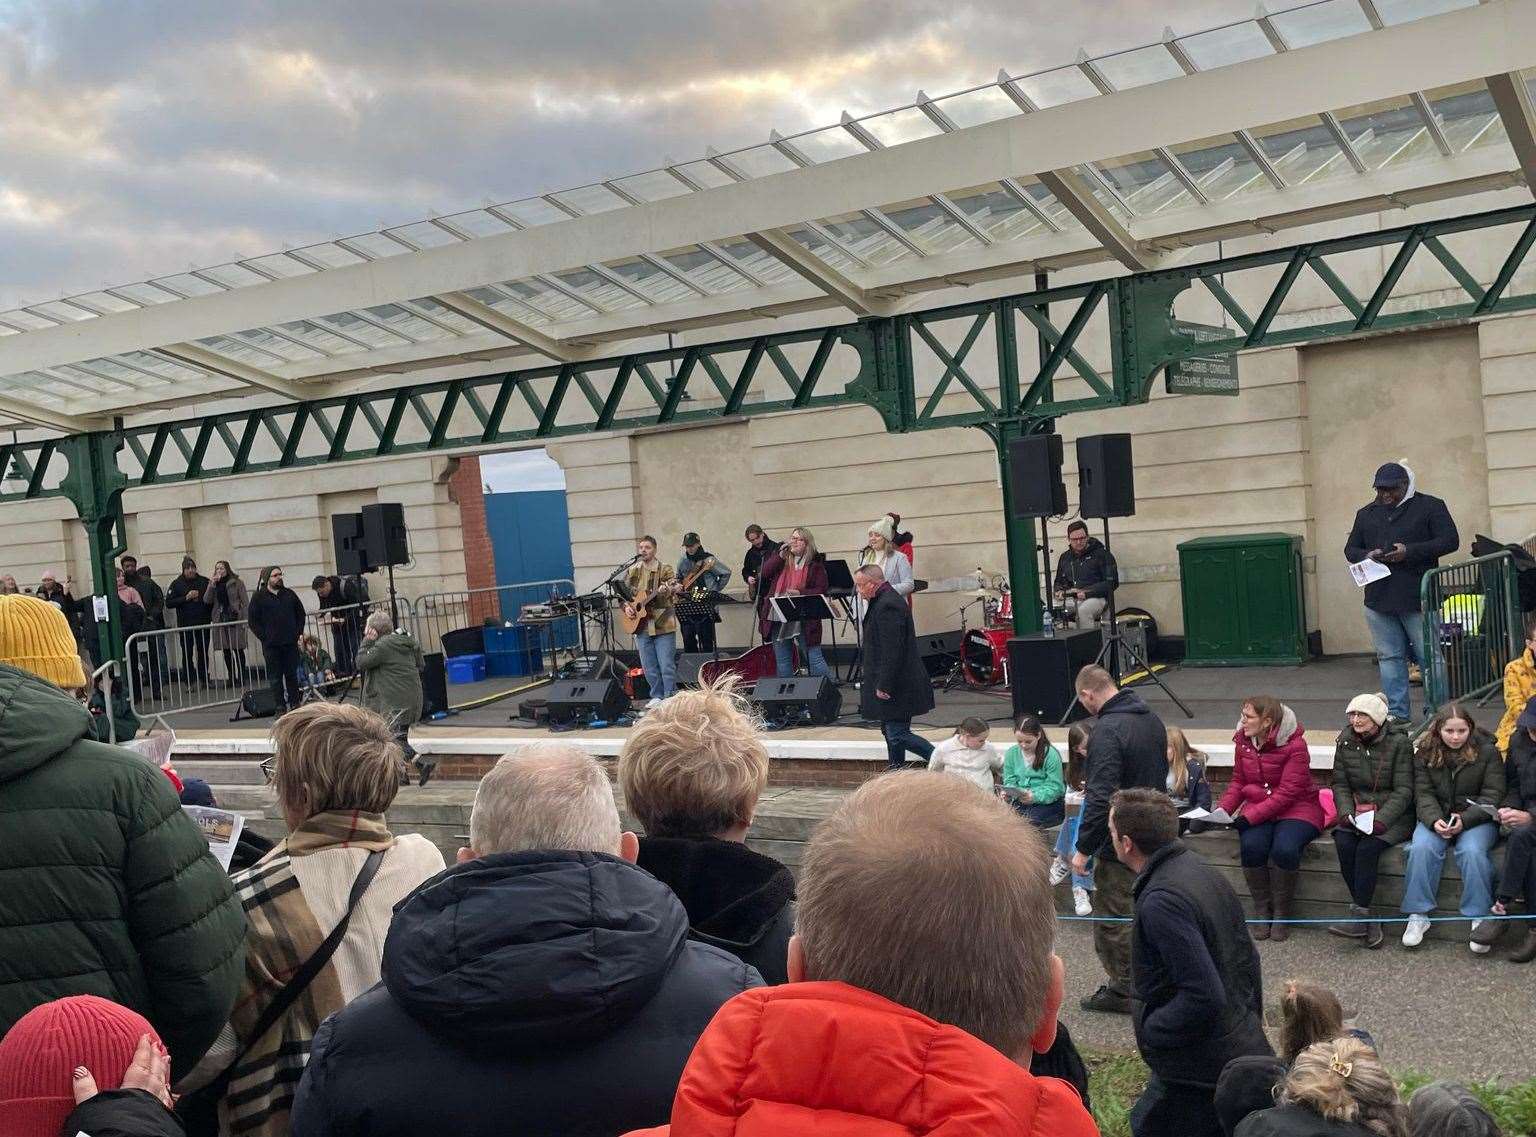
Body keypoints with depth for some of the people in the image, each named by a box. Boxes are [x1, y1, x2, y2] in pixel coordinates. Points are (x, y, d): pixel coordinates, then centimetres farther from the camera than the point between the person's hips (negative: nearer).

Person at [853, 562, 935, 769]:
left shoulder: (887, 606, -20)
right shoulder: (884, 601, 14)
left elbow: (892, 651, -25)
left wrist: (884, 686, -22)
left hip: (899, 687, -11)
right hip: (892, 684, 11)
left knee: (897, 735, -9)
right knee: (890, 731, 16)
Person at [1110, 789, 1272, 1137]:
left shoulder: (1160, 902, -25)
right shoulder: (1202, 871, 4)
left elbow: (1203, 997, -28)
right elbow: (1247, 955, 13)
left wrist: (1148, 1030, -14)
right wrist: (1253, 1019, 23)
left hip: (1200, 1070, -9)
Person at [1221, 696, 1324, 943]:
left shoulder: (1294, 745, -16)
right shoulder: (1243, 740, 3)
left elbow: (1287, 793, -19)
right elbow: (1238, 781, 14)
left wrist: (1248, 817, -25)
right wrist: (1223, 809, -4)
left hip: (1296, 809, -4)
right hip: (1257, 809, 4)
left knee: (1284, 849, -32)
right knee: (1251, 846, -27)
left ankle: (1281, 913, -9)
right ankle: (1261, 910, -6)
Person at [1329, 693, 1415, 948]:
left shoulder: (1399, 742, -8)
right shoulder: (1345, 741, 5)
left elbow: (1403, 790, -11)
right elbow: (1340, 784, 8)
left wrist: (1381, 820, -22)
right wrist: (1346, 812, -11)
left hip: (1393, 815, -4)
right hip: (1357, 812, 4)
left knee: (1367, 848, -29)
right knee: (1343, 844, -24)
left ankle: (1358, 917, -23)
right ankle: (1368, 921, -18)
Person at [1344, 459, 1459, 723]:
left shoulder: (1430, 506, 2)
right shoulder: (1366, 514, 16)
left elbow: (1450, 541, -5)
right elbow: (1350, 549, 19)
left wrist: (1409, 551, -15)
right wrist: (1366, 556, -5)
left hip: (1418, 598, -4)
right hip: (1378, 600, 4)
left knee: (1430, 656, 0)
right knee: (1390, 657, 8)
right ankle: (1397, 713, 15)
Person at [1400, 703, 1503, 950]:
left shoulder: (1487, 751, -4)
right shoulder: (1425, 754, 3)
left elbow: (1492, 797, -6)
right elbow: (1423, 794, -1)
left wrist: (1464, 820, -20)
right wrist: (1434, 820, -22)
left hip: (1476, 818, -2)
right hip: (1436, 817, 2)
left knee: (1472, 851, -32)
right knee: (1421, 848, -26)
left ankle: (1479, 919, -21)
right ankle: (1418, 915, -18)